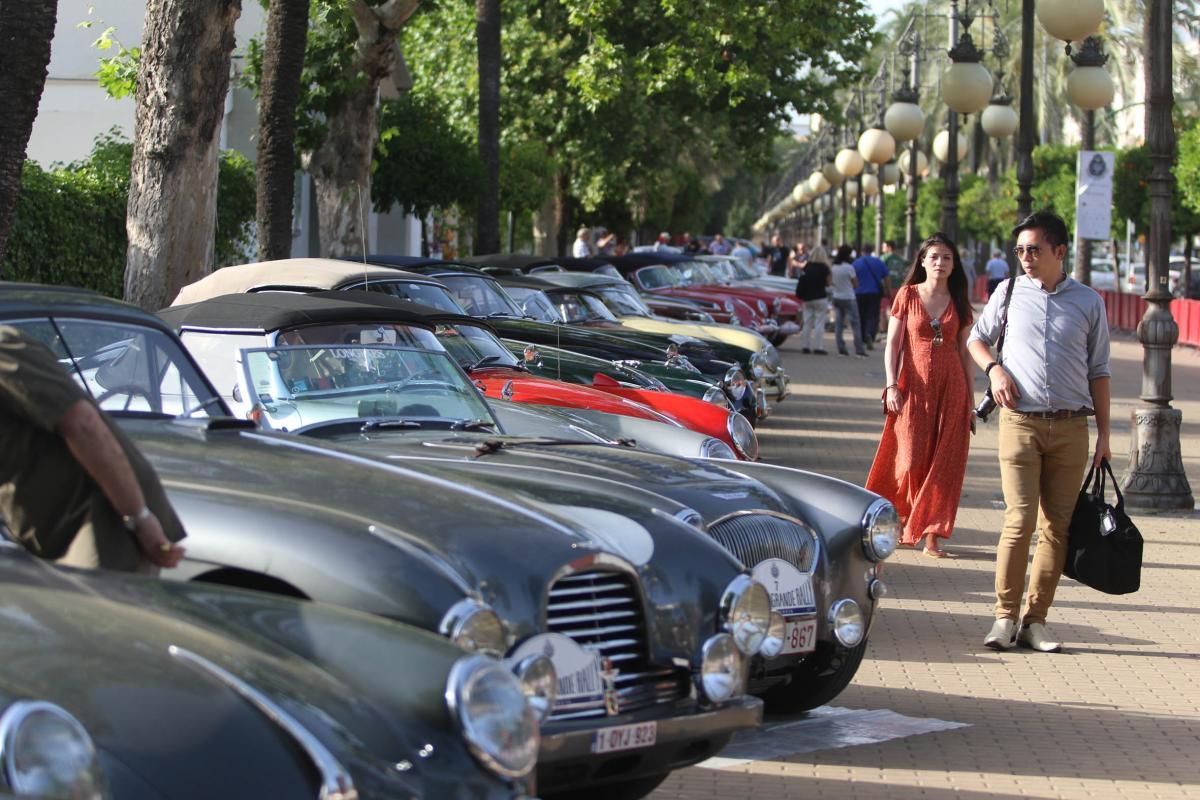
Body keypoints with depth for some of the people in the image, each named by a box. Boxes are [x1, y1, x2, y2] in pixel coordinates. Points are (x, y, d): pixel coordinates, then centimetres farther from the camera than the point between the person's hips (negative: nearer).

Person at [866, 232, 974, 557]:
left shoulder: (958, 303, 9)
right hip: (914, 386, -2)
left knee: (944, 462, -2)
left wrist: (970, 402, 8)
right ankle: (900, 520, 21)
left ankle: (930, 536, 1)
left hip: (951, 387, 2)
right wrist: (891, 385, -9)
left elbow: (965, 352, 10)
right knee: (911, 459, -2)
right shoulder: (907, 295, 3)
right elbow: (892, 344, 2)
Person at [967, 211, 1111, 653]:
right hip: (1020, 422, -1)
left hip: (1071, 426, 1)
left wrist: (1104, 433, 7)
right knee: (1020, 518, -11)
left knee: (1057, 525, 0)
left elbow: (1098, 370, 11)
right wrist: (994, 368, -2)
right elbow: (976, 339, 20)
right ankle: (1005, 616, -5)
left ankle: (1035, 620, 6)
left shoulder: (1088, 301, 7)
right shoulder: (1009, 292, 6)